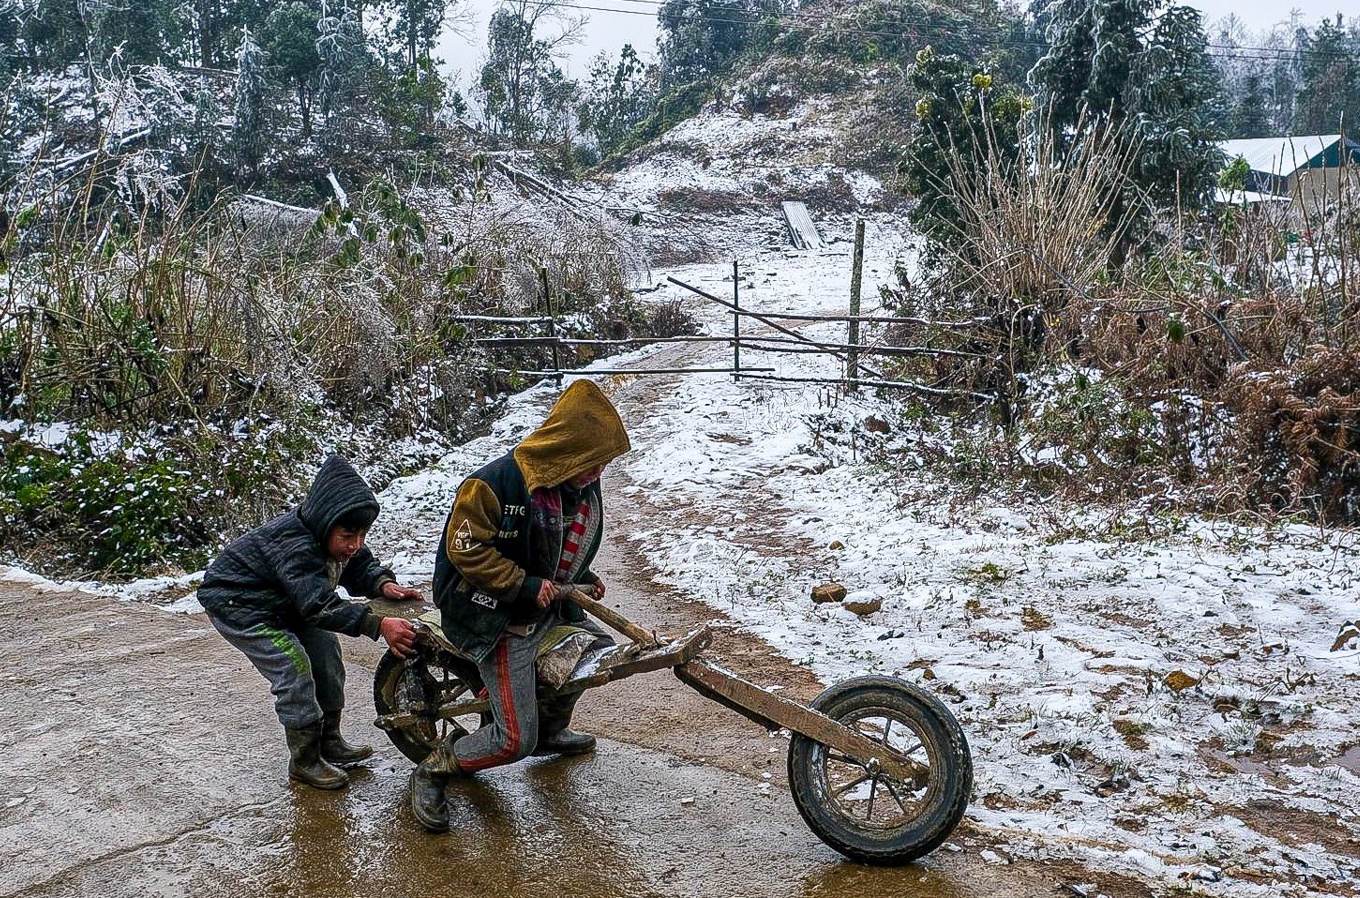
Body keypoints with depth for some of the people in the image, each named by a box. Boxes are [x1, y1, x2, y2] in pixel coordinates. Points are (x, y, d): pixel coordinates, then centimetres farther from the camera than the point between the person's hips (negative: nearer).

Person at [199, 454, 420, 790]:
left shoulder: (331, 534, -12)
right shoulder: (293, 544, -39)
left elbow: (360, 566, -1)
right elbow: (321, 605, -46)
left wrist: (383, 584, -23)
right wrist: (378, 625, -54)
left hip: (279, 603, 9)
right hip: (236, 603, -9)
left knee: (325, 649, 4)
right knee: (294, 668, -18)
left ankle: (329, 741, 16)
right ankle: (305, 762, -5)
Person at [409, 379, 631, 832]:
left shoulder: (583, 486, 0)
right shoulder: (497, 482, -26)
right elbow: (465, 548, -23)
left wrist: (583, 580, 8)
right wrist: (524, 586, -24)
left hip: (551, 608, 9)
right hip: (500, 621, -8)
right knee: (515, 741, -12)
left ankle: (550, 729, 44)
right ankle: (433, 770, 11)